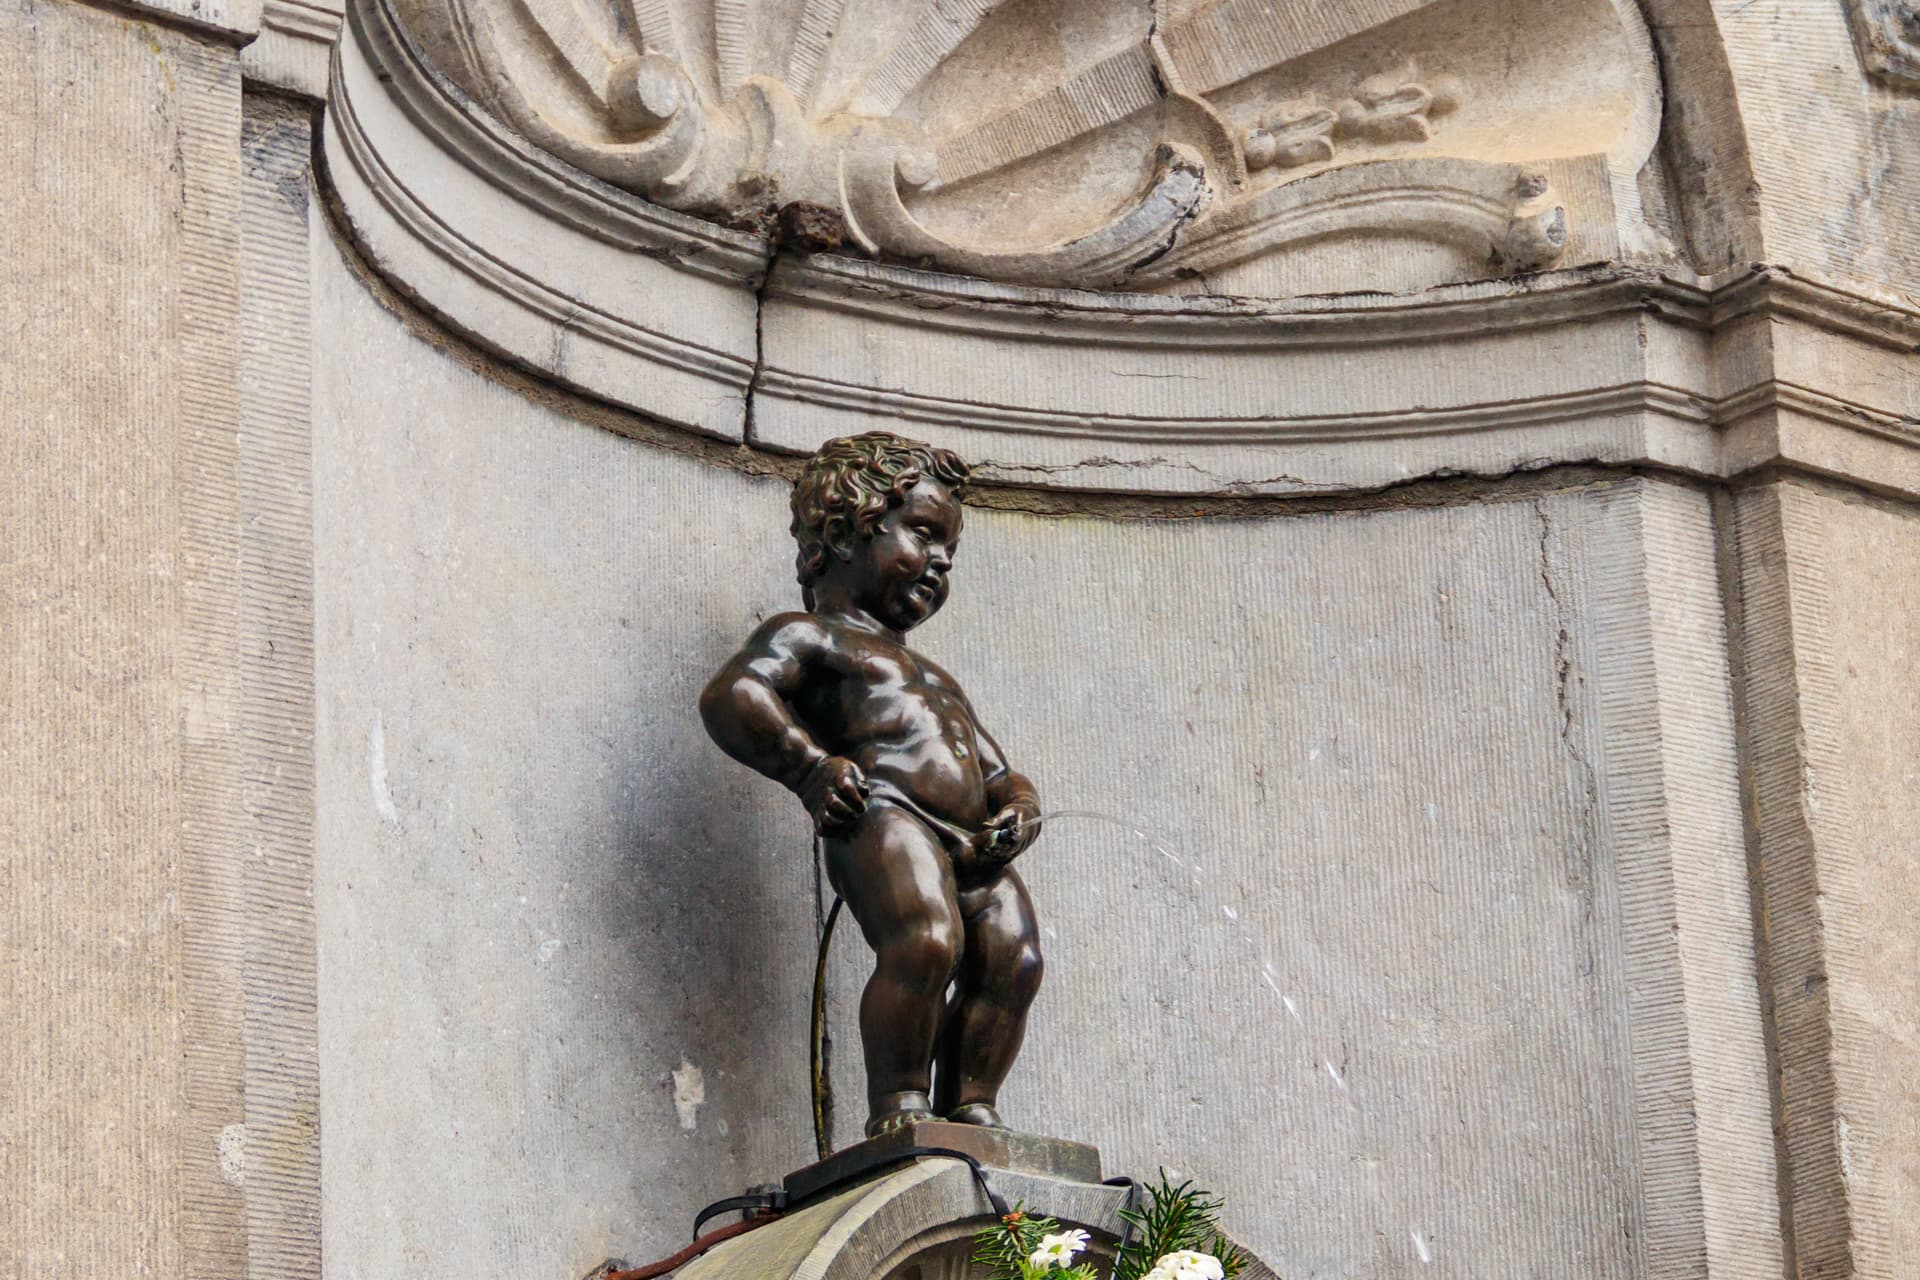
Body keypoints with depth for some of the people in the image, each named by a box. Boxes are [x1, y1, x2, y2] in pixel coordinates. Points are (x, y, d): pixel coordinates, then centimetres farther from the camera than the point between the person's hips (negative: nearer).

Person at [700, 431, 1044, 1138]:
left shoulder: (938, 681, 41)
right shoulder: (809, 637, 15)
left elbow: (999, 775, 39)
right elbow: (730, 695, -2)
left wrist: (1021, 809, 15)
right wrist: (811, 768, -14)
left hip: (970, 845, 8)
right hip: (883, 818, -8)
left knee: (1011, 958, -15)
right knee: (925, 940, -30)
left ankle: (970, 1106, -17)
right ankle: (897, 1107, -28)